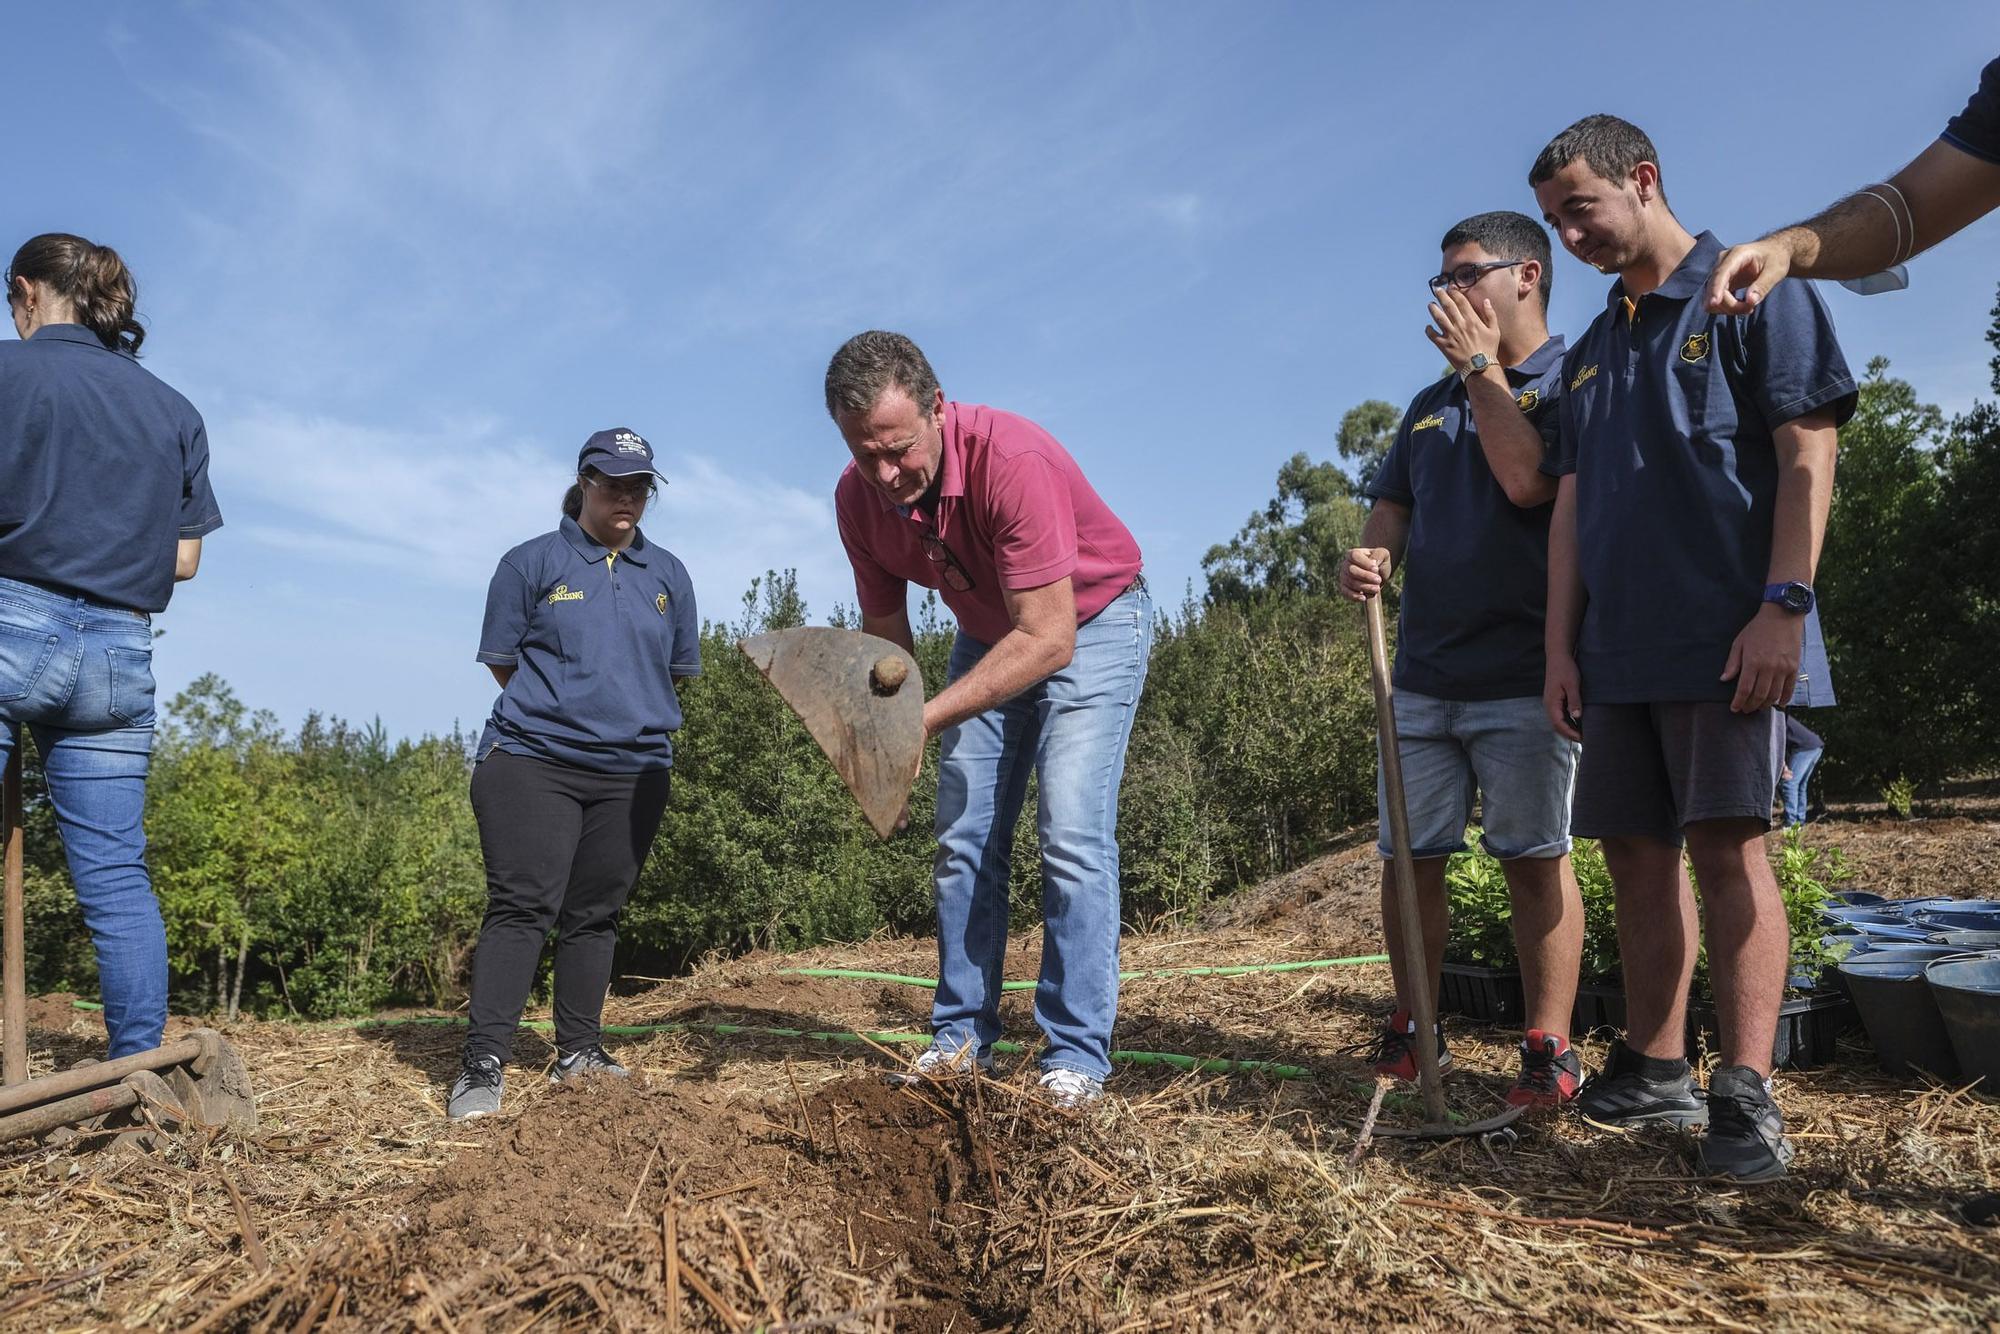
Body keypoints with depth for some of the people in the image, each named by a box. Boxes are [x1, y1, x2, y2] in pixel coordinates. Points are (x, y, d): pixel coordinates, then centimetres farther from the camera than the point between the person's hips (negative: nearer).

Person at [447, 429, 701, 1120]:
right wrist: (564, 708, 8)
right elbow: (503, 662, 5)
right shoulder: (531, 563, 4)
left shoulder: (668, 573, 14)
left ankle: (579, 1052, 19)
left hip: (634, 771, 4)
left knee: (594, 915, 9)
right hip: (532, 760, -3)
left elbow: (678, 671, 21)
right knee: (521, 908, -10)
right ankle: (482, 1064, -8)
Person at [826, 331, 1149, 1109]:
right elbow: (884, 634, -4)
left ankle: (1076, 1057, -6)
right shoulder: (858, 497, -16)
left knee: (1072, 835, -15)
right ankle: (961, 1037, 13)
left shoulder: (1011, 458, -35)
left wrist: (926, 717, -40)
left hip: (1092, 622, -6)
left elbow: (1048, 640, -36)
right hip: (989, 633, 6)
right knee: (963, 839, 2)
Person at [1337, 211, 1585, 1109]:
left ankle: (1549, 1047, 7)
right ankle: (1411, 1029, 17)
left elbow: (1528, 480, -17)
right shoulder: (1431, 405, 21)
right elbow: (1391, 511, 19)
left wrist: (1480, 365, -9)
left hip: (1523, 672, -6)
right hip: (1422, 671, 6)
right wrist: (1368, 560, -4)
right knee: (1408, 855, 6)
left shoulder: (1569, 383, 0)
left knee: (1534, 858, -2)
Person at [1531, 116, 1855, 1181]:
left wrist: (1783, 604, -16)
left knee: (1727, 844, -10)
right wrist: (1560, 646, 9)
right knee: (1638, 850, 7)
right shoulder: (1590, 351, 20)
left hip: (1725, 638, -6)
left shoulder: (1752, 291, 2)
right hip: (1618, 647, 6)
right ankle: (1655, 1071, 17)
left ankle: (1746, 1095, -5)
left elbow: (1807, 453, -7)